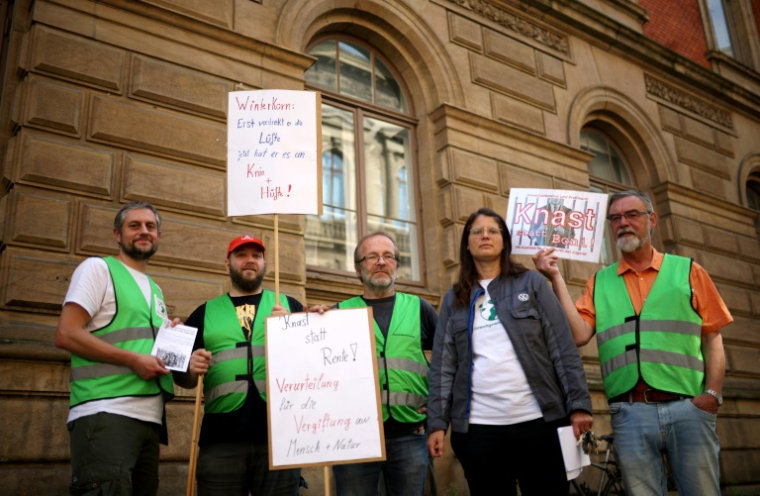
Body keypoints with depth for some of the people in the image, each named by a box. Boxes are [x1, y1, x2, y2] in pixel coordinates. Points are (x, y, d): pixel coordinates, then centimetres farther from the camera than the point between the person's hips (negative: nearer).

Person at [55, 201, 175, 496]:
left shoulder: (156, 291, 24)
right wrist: (133, 359, -14)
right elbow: (66, 335, -9)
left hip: (149, 417, 7)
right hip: (105, 414, -7)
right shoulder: (98, 268, 3)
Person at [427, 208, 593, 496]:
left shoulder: (532, 283, 7)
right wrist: (437, 423, -1)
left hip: (538, 421, -1)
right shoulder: (454, 299, 11)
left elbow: (563, 349, 1)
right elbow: (442, 365, 6)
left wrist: (578, 405, -8)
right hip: (478, 428, 1)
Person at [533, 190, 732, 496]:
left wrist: (712, 394, -6)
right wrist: (556, 279, -4)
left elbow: (713, 339, 7)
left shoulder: (687, 271, 11)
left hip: (688, 409, 0)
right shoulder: (600, 282, 11)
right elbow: (578, 335, -3)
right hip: (630, 415, 1)